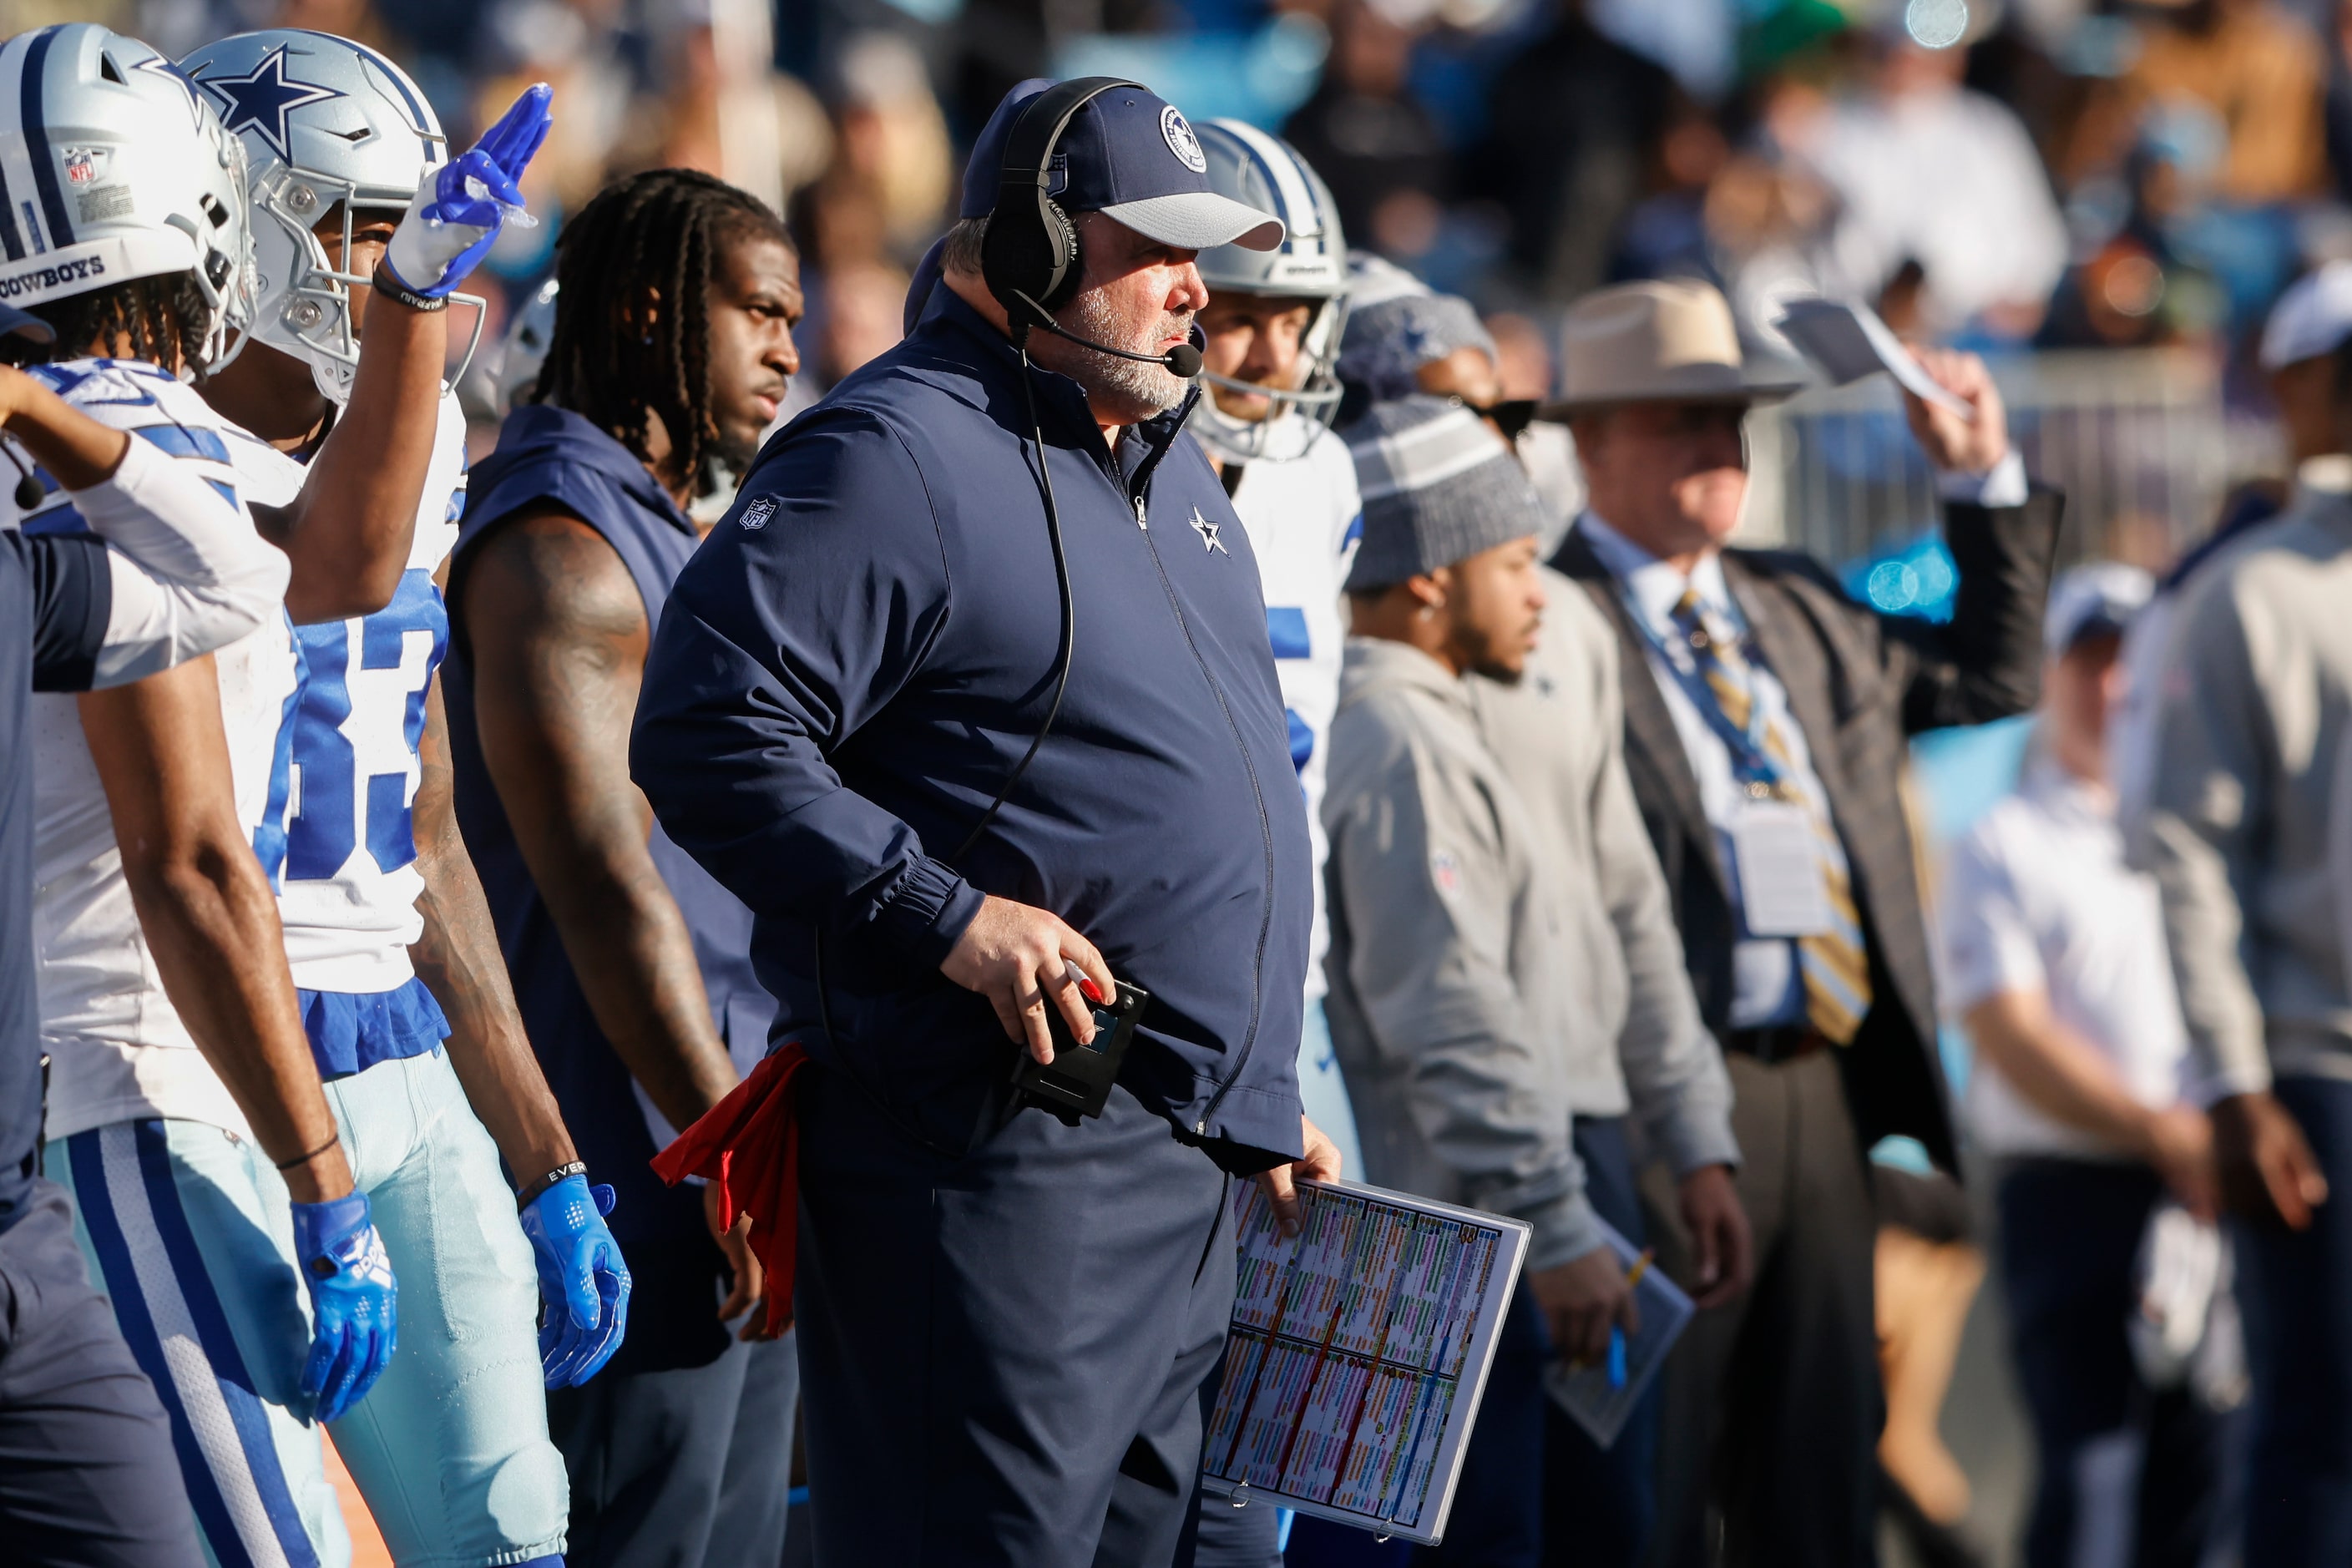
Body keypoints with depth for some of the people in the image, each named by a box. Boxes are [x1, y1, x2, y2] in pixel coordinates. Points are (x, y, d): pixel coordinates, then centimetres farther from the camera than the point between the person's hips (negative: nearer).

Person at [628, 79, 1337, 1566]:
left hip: (1191, 1164, 10)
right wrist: (948, 916, -23)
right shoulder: (895, 460, -12)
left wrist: (1264, 1104, 26)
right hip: (1000, 1155, -10)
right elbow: (709, 733, -20)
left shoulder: (1167, 465, 19)